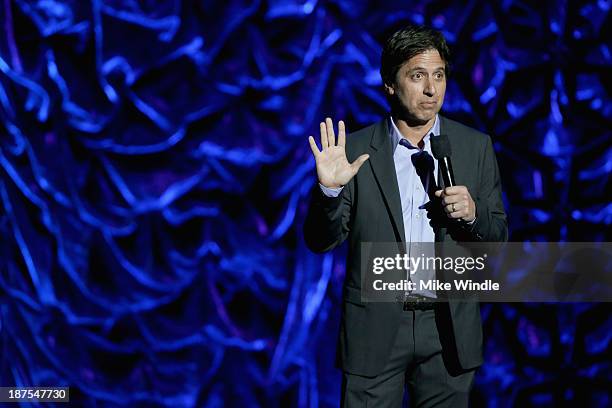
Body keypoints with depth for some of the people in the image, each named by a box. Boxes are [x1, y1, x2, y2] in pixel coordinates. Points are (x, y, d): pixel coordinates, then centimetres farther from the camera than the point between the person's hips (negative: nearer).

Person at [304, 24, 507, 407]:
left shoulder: (475, 146, 3)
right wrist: (330, 189, -20)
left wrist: (473, 213, -14)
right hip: (376, 328, -1)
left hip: (448, 328, 2)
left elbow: (499, 235, 8)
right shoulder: (356, 150, -2)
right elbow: (321, 241, -2)